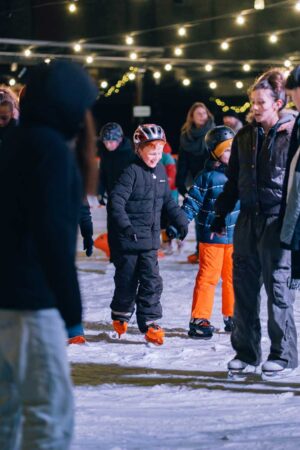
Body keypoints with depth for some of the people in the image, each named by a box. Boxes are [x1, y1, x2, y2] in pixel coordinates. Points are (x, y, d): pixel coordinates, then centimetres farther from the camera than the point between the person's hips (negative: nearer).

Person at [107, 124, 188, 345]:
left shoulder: (160, 171, 8)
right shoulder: (131, 171, -16)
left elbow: (168, 200, 22)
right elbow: (116, 200, -23)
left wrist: (180, 220, 16)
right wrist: (124, 225, -34)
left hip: (149, 238, 6)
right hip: (127, 239, -6)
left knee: (152, 280, -1)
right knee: (127, 279, 6)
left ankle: (149, 322, 3)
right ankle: (121, 316, 28)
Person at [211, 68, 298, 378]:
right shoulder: (245, 137, 12)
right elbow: (233, 180, 20)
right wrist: (220, 214, 17)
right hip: (248, 219, 6)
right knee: (244, 286, 7)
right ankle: (246, 351, 16)